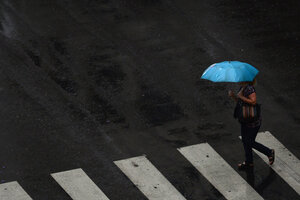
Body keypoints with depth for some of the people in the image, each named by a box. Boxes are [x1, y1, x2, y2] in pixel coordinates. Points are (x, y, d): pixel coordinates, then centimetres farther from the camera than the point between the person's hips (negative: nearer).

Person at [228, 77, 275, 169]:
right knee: (245, 141, 17)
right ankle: (249, 162, 31)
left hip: (253, 121, -10)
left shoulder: (250, 89, -25)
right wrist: (232, 95, -5)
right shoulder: (242, 88, 5)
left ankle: (269, 152, 20)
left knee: (250, 142, 1)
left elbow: (253, 101, -35)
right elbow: (238, 101, 14)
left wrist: (241, 96, -30)